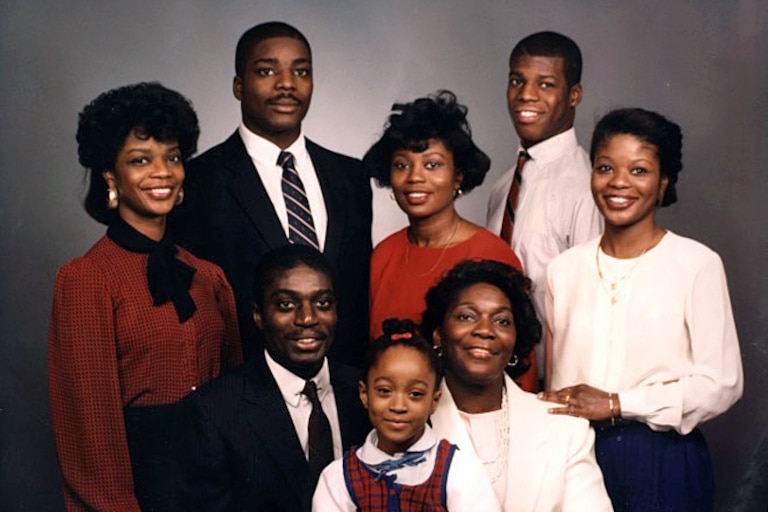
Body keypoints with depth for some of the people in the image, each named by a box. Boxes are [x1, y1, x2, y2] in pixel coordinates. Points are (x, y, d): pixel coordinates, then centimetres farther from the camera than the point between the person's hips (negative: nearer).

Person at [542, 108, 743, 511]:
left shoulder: (697, 264, -7)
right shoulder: (565, 269, 5)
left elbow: (721, 384, -9)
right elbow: (556, 380, 10)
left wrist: (615, 404, -13)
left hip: (661, 461, -3)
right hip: (576, 455, 3)